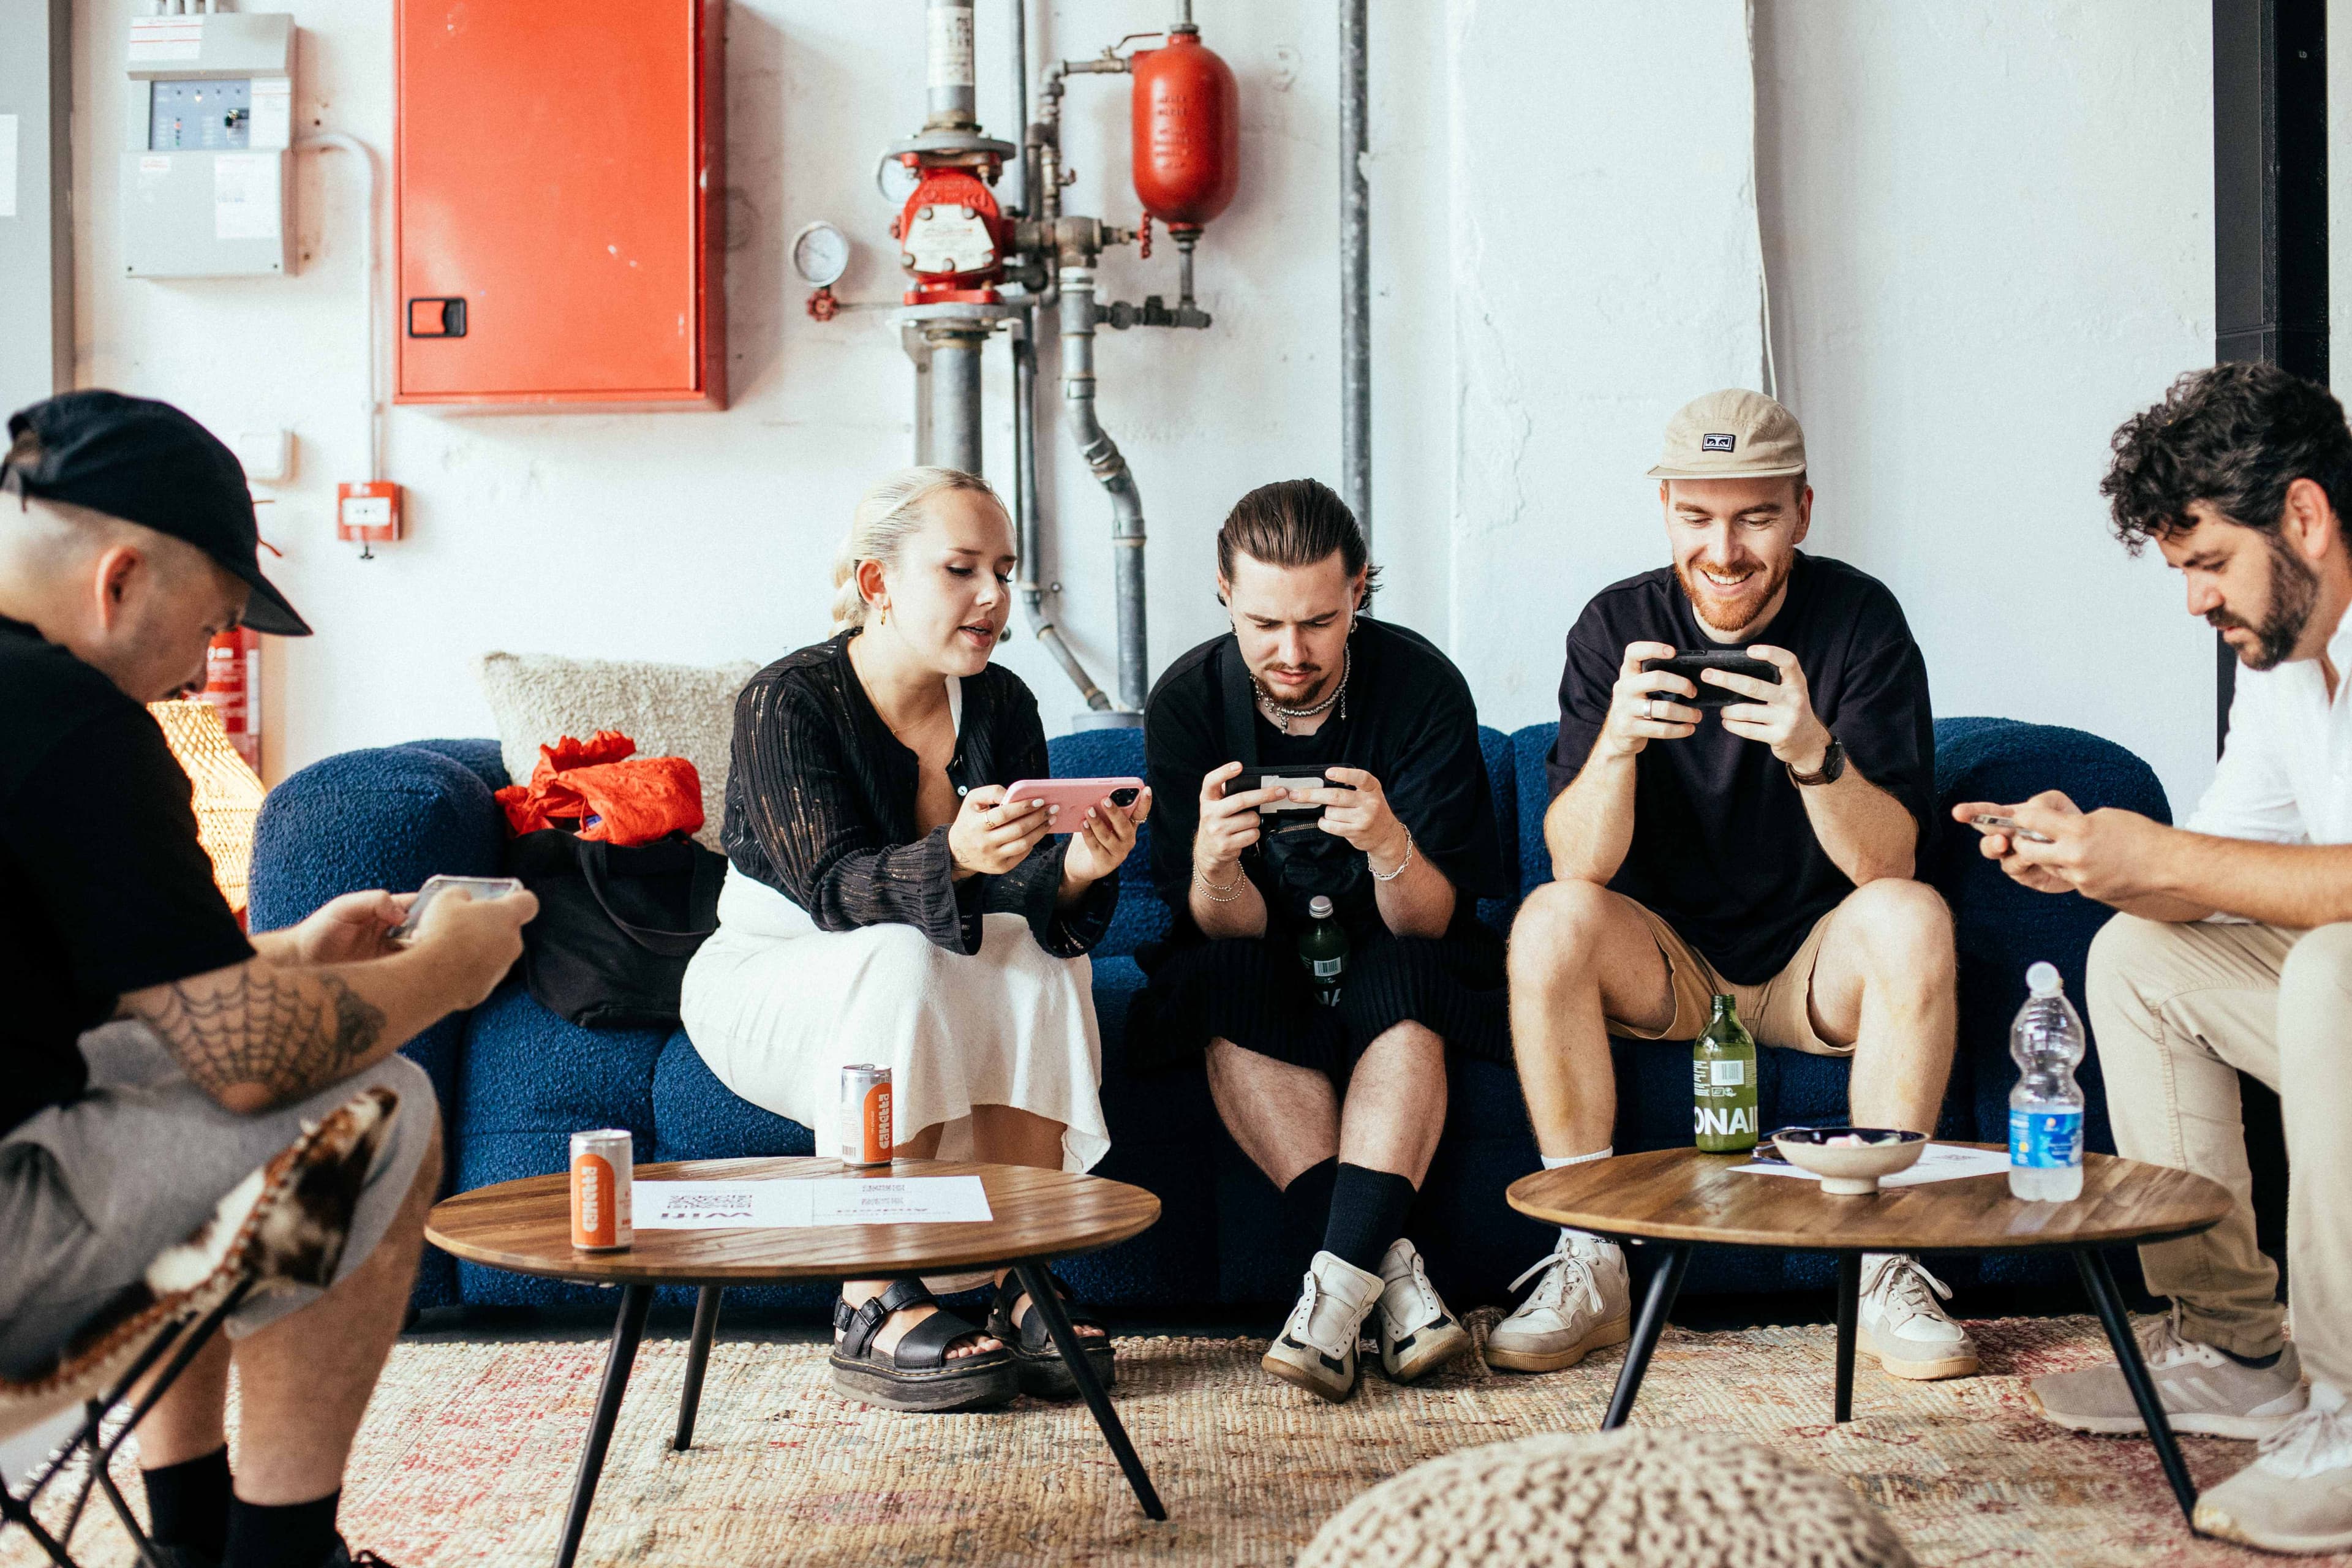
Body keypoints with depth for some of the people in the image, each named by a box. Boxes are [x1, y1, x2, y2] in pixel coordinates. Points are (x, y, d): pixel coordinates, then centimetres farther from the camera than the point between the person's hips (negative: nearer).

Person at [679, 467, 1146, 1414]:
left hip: (911, 982, 5)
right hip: (763, 981, -5)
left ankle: (1010, 1285, -23)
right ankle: (873, 1315, -33)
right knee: (901, 961, -34)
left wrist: (1077, 867, -37)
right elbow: (835, 887, -30)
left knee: (1041, 955, -25)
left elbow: (1028, 890, -12)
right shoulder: (787, 703, -18)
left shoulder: (1000, 705, -3)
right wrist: (955, 857, -50)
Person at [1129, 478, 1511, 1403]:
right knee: (1227, 979, -31)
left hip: (1390, 962, -1)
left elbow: (1429, 922, -20)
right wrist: (1214, 864, -41)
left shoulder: (1425, 685, -18)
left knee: (1402, 980, -33)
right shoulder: (1187, 700, -15)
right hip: (1261, 979, 1)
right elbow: (1229, 929, -17)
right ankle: (1388, 1267, -34)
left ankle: (1338, 1282, -38)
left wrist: (1389, 846, -43)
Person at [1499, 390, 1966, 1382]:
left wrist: (1815, 754, -37)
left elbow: (1887, 863, -18)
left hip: (1819, 965, -1)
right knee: (1551, 920, -27)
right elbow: (1579, 865, -15)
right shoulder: (1618, 627, -7)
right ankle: (1588, 1271, -18)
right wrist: (1618, 740, -35)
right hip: (1667, 969, 1)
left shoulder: (1861, 619, -10)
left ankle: (1890, 1271, -21)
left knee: (1913, 917, -30)